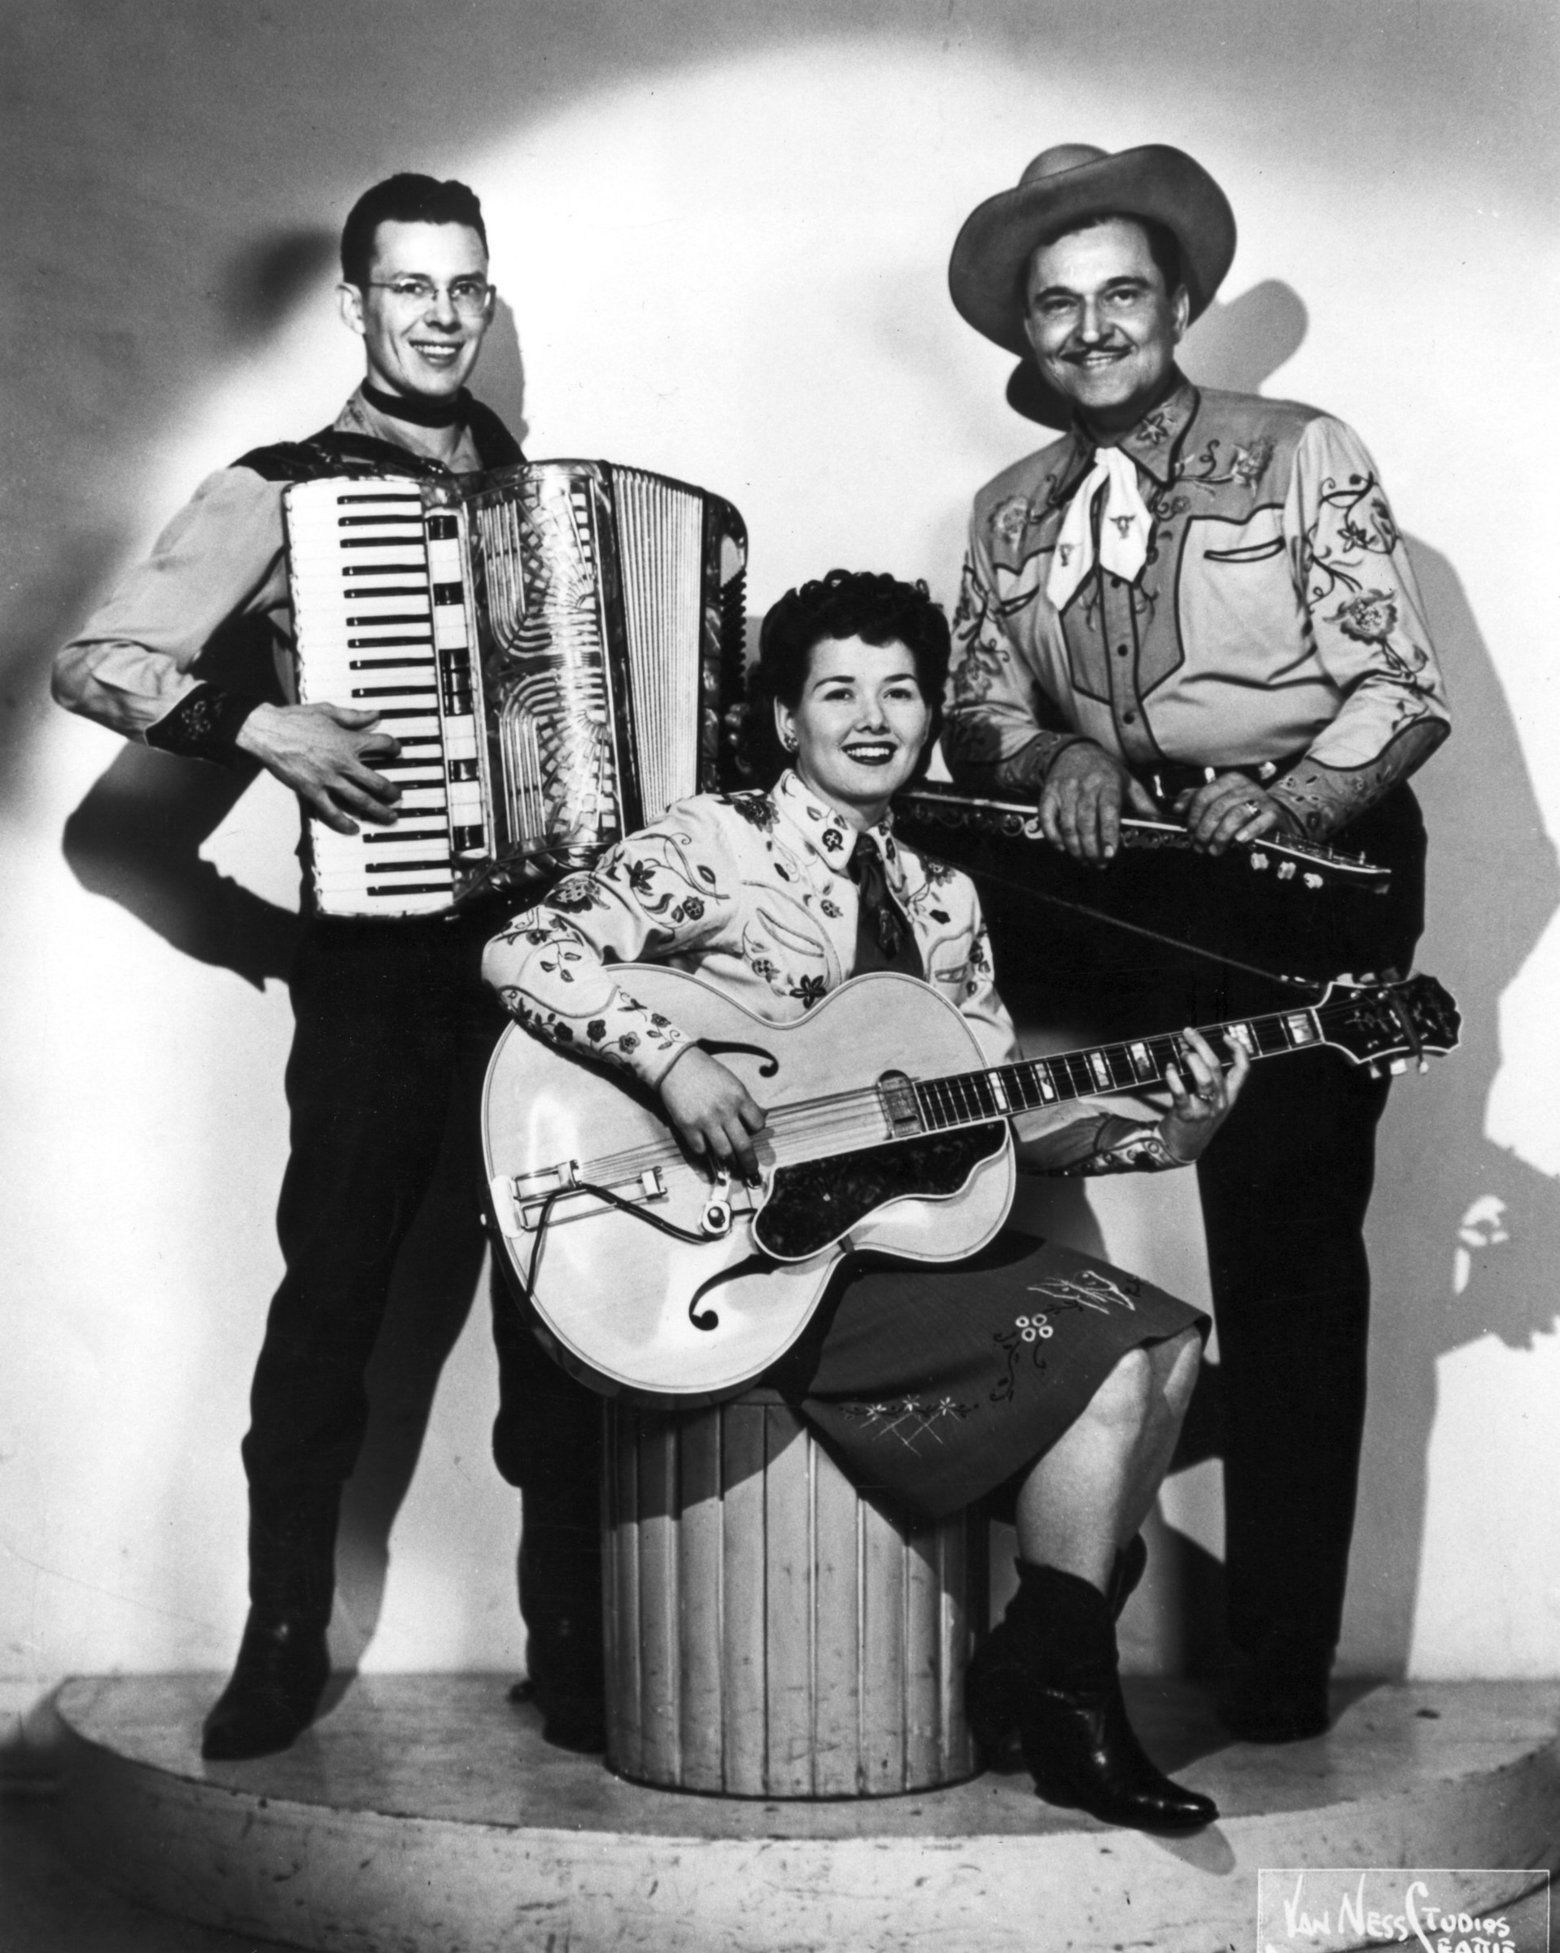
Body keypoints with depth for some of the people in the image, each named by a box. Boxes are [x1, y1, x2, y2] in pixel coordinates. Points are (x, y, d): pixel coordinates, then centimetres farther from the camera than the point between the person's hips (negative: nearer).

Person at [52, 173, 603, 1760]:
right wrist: (262, 724, -18)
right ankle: (285, 1638, 14)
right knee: (332, 1292, 0)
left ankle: (571, 1641, 15)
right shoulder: (282, 491, 2)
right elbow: (93, 662, -6)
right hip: (381, 953, -3)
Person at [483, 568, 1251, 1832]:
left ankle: (1057, 1673, 3)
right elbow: (522, 953, -17)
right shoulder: (711, 845, -6)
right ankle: (1052, 1682, 2)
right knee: (1112, 1356, -17)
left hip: (907, 1230, 7)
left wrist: (1163, 1138, -2)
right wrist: (673, 1061, -28)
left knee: (1163, 1341, -8)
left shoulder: (942, 900, 15)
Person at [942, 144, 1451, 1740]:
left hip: (1306, 882, -3)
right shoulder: (1008, 514, 15)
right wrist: (1052, 761, -13)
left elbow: (1401, 688, -3)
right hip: (1113, 894, 3)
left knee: (1286, 1258, -5)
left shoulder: (1301, 457, 3)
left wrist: (1285, 800, -21)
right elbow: (978, 709, 9)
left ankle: (1277, 1669, 3)